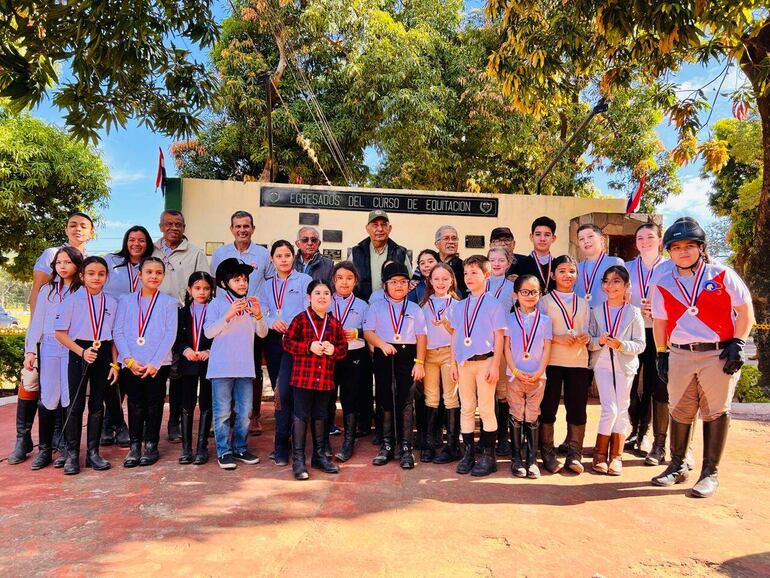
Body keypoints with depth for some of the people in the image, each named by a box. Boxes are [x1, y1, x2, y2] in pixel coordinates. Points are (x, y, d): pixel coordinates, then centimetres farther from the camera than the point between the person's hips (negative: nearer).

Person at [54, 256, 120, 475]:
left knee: (97, 405, 8)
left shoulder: (111, 303, 6)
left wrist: (115, 363, 4)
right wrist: (82, 352, -15)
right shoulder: (72, 300, -3)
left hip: (103, 354, 3)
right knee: (76, 405, 1)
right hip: (79, 354, -2)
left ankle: (93, 452, 17)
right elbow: (60, 333, -4)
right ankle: (72, 454, 12)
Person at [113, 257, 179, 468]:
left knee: (154, 404, 5)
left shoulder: (169, 302, 5)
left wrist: (155, 363, -10)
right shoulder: (126, 301, 10)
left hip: (158, 364, -1)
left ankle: (151, 446, 15)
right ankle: (134, 446, 14)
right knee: (135, 404, 4)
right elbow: (118, 332, 4)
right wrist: (129, 359, -8)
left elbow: (170, 335, -2)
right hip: (131, 364, 1)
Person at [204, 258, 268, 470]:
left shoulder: (251, 304, 10)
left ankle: (239, 448, 24)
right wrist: (228, 315, -19)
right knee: (223, 411, 2)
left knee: (244, 411, 9)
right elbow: (208, 332, -9)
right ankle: (223, 451, 14)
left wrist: (258, 315, -10)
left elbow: (262, 333, 7)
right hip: (222, 366, -4)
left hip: (245, 366, 4)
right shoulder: (217, 303, 0)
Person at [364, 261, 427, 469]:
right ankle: (386, 446, 18)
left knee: (405, 403, 1)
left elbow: (421, 336, 4)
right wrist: (382, 344, -19)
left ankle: (406, 448, 8)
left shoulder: (414, 308, 9)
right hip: (383, 356, 1)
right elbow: (368, 332, 0)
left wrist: (420, 362, -5)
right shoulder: (376, 307, 8)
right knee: (385, 401, 7)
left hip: (407, 356, 0)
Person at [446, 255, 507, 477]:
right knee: (466, 409, 9)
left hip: (484, 361, -4)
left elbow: (499, 337, -5)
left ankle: (488, 456, 10)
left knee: (486, 409, 0)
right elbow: (455, 336, 13)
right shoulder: (459, 306, 11)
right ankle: (469, 452, 19)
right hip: (463, 362, 5)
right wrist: (453, 363, 8)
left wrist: (495, 365, -11)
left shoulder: (493, 305, -3)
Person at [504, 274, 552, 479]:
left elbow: (547, 349, 1)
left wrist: (538, 373, -9)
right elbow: (506, 347, -1)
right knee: (516, 417, 6)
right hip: (515, 375, 0)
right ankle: (516, 458, 16)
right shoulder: (510, 319, 2)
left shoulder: (545, 320, 4)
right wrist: (516, 371, -11)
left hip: (537, 377, 1)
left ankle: (532, 459, 14)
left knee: (532, 418, 6)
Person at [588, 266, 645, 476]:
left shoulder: (634, 313, -1)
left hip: (625, 366, 0)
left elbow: (640, 344, -3)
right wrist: (599, 341, -18)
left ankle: (616, 456, 18)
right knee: (609, 409, -7)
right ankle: (600, 454, 8)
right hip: (602, 365, 0)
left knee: (621, 410, 6)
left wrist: (621, 345, -19)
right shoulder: (596, 311, 4)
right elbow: (589, 342, 2)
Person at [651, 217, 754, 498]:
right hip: (680, 356, 3)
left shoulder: (722, 275, -1)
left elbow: (745, 310, 2)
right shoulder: (664, 284, 7)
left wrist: (737, 343, -6)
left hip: (719, 355, -2)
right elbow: (659, 322, 13)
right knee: (679, 412, 9)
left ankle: (710, 473, 16)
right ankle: (677, 466, 24)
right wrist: (662, 354, 9)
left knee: (716, 413, 4)